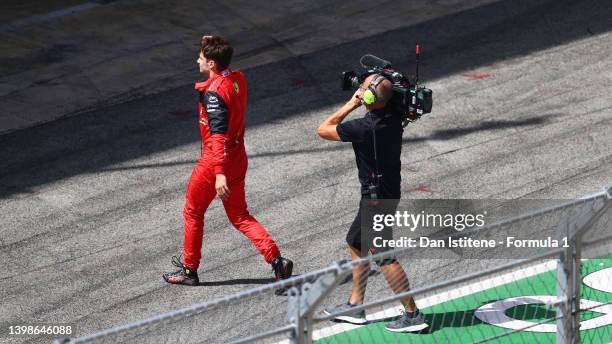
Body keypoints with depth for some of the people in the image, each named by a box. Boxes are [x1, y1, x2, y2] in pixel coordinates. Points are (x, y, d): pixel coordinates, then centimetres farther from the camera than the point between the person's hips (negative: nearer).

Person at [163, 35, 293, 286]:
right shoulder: (238, 78, 0)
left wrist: (220, 174, -33)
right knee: (239, 216, 16)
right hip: (238, 159, 8)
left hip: (215, 161, -8)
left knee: (192, 213, 14)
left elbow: (218, 135, -30)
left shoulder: (213, 92, -25)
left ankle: (189, 270, 26)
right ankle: (276, 260, 1)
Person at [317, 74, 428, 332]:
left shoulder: (364, 127, -25)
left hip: (376, 198, -9)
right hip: (390, 191, 9)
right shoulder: (394, 119, -3)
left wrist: (351, 104, -8)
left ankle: (412, 314, -3)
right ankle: (355, 306, 29)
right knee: (356, 243, 21)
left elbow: (323, 130, -12)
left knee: (383, 256, -5)